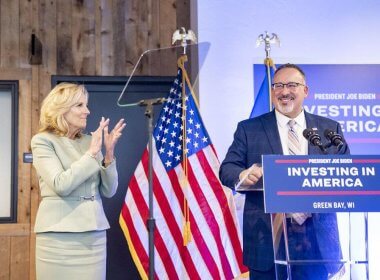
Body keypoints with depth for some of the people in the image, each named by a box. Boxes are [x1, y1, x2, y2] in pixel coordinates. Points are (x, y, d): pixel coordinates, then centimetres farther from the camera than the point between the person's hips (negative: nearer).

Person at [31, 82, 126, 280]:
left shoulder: (89, 140, 9)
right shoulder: (43, 141, -2)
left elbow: (109, 191, 6)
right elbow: (61, 185, -17)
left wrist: (109, 153, -6)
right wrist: (92, 153, -13)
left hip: (94, 235, 4)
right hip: (59, 236, -4)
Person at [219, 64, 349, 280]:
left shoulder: (330, 129, 9)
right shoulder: (249, 129, 6)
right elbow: (227, 169, 0)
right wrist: (243, 175, -24)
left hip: (318, 237, 1)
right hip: (266, 236, -1)